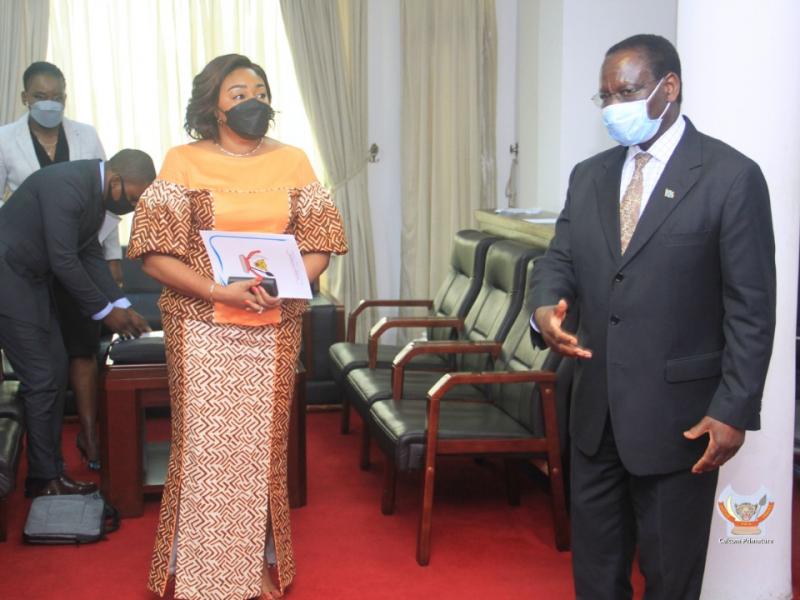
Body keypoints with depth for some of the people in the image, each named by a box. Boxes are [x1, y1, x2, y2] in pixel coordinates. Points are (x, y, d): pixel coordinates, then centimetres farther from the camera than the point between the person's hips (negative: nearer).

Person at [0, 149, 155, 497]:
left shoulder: (96, 191, 5)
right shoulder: (68, 186, -24)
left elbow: (90, 255, 13)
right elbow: (64, 262, -24)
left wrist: (121, 306, 5)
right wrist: (105, 311, -14)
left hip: (29, 279, 10)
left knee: (56, 371, 10)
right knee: (42, 379, -7)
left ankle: (49, 468, 18)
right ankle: (44, 480, 4)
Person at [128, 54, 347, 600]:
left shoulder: (292, 162, 7)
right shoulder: (183, 163, -1)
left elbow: (319, 245, 6)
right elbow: (156, 253, -7)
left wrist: (286, 285, -14)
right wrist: (220, 290, -19)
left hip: (275, 327, 2)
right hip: (201, 326, -2)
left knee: (264, 442, 8)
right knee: (203, 445, 1)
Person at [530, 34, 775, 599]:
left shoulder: (731, 177, -9)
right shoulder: (589, 176, 9)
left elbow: (751, 307, -10)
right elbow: (560, 259, 12)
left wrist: (735, 409, -14)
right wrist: (546, 306, -12)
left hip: (678, 415, -5)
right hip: (596, 409, 6)